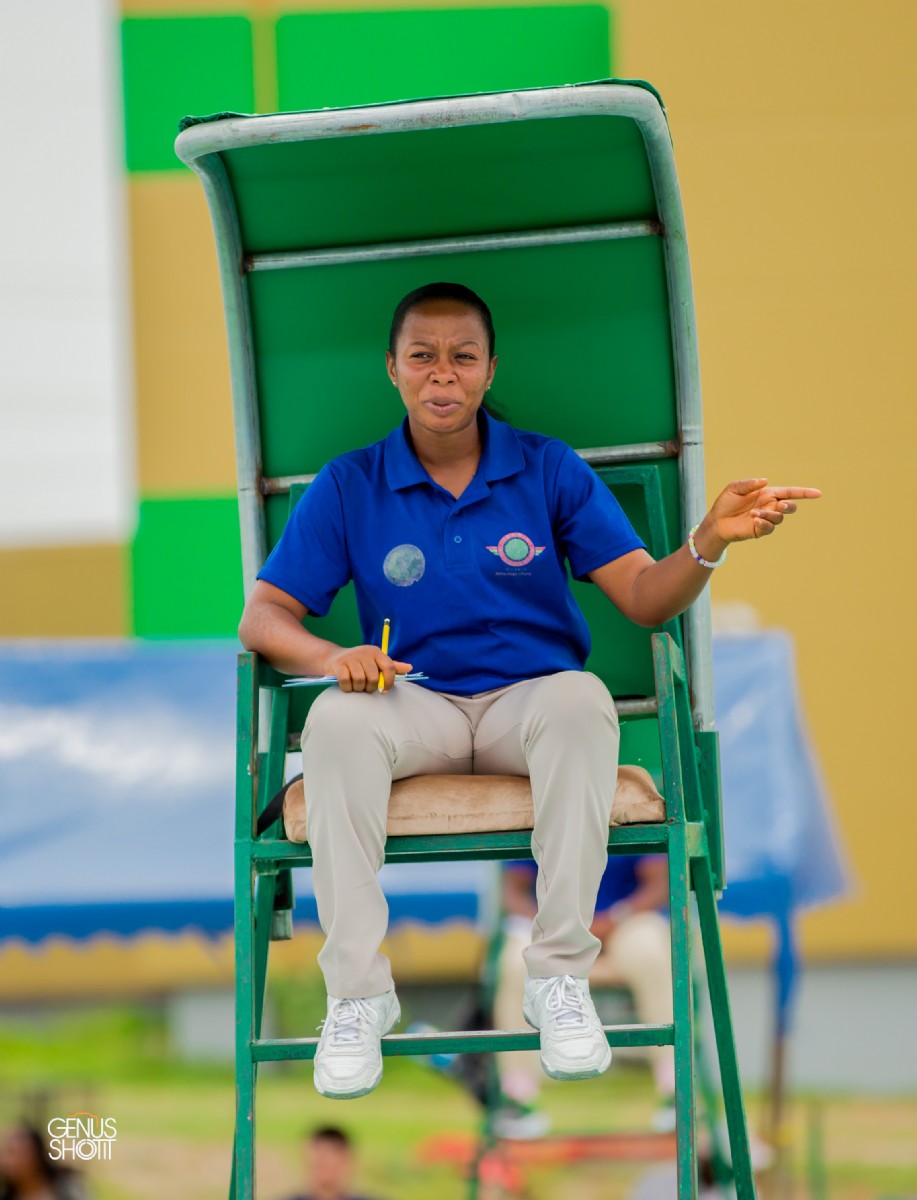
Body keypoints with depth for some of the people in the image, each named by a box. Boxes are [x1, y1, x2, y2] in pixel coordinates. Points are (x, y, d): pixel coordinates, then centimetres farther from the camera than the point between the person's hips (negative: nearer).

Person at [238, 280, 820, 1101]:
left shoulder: (549, 471, 3)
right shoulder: (349, 488, 4)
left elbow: (644, 598, -4)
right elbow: (265, 616, 1)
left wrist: (710, 541, -25)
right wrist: (331, 657, -22)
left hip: (531, 698, 0)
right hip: (417, 707, 0)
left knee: (583, 697, -36)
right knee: (337, 720, -34)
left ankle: (559, 977, -33)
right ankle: (358, 993, -31)